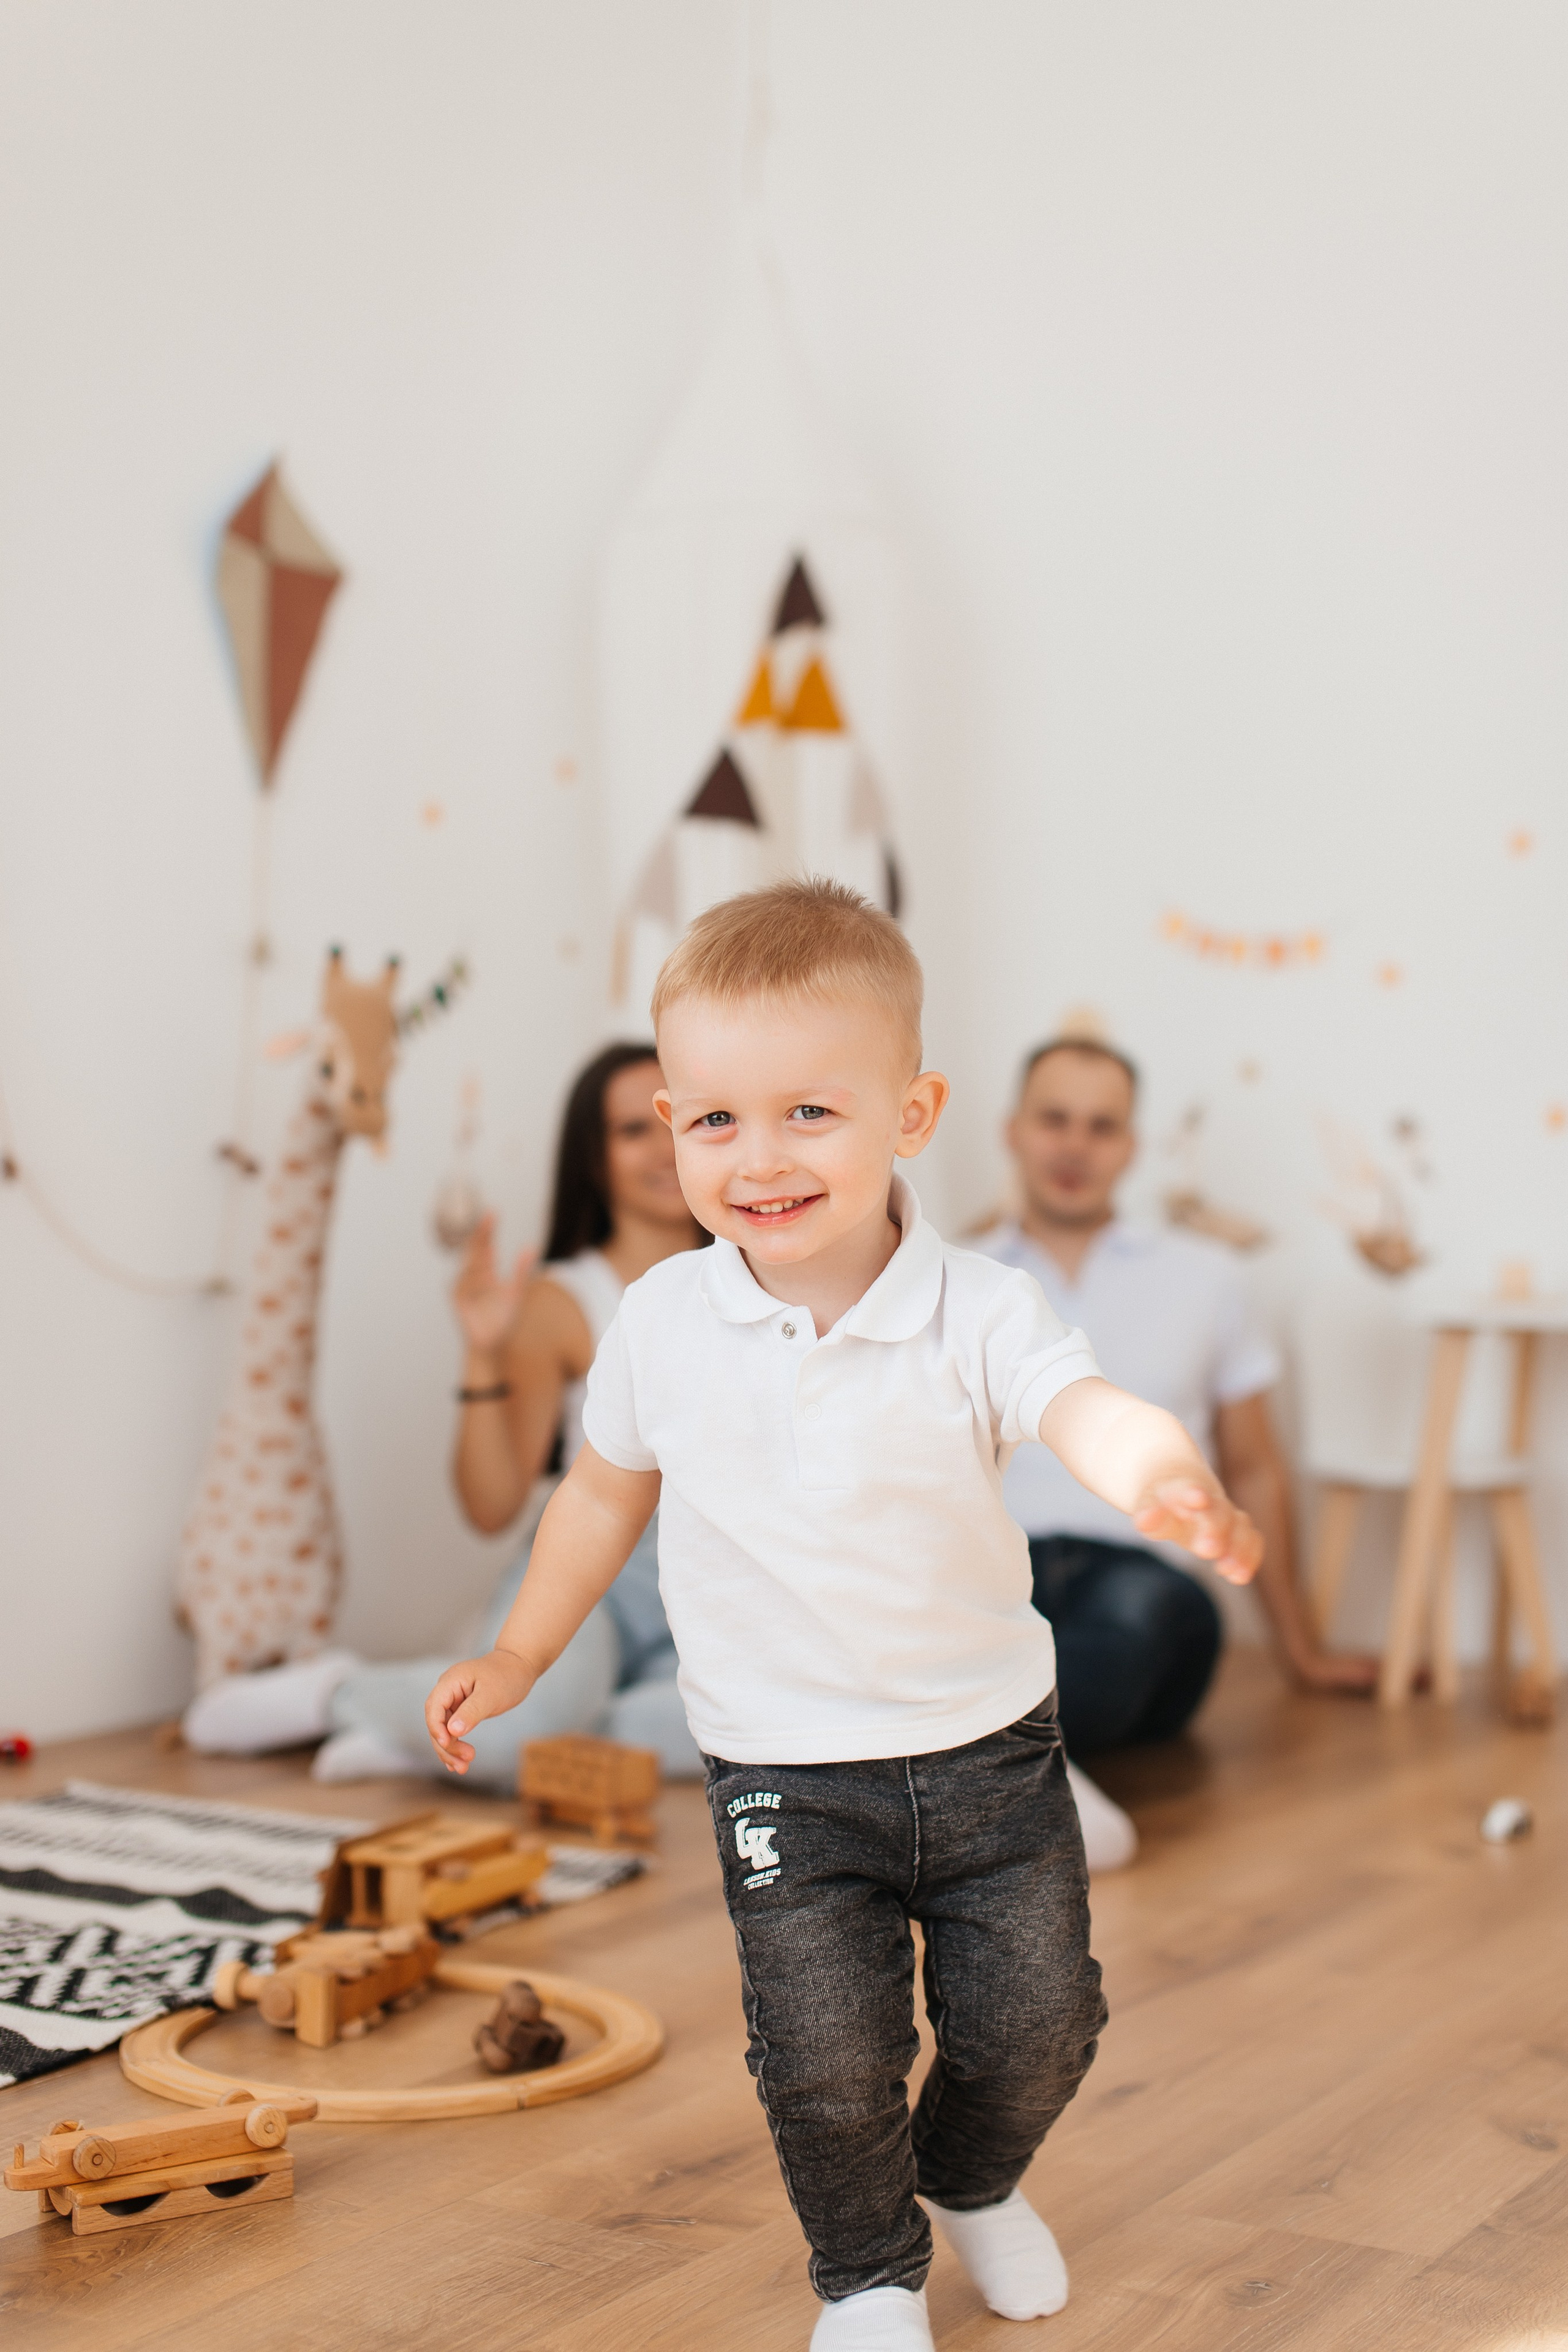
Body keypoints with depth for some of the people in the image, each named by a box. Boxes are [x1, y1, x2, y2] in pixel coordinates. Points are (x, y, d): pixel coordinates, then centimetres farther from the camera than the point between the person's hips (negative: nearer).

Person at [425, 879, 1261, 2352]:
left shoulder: (977, 1314, -16)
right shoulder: (663, 1323, -8)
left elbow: (1085, 1411, -34)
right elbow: (606, 1489, 10)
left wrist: (1161, 1475, -57)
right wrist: (521, 1654, 14)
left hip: (988, 1748, 0)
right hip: (783, 1778, 0)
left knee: (1036, 2021, 7)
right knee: (827, 2054, -4)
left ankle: (971, 2180, 43)